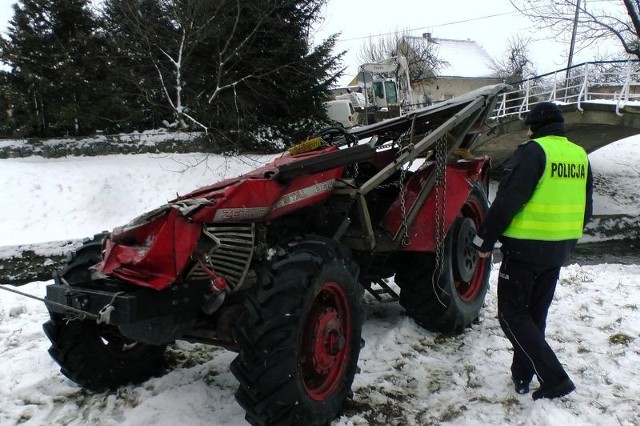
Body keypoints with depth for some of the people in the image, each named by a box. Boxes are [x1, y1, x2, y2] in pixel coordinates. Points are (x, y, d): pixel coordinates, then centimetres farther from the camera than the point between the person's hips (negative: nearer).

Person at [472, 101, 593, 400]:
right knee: (535, 314, 17)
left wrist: (485, 240, -12)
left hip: (525, 248, -8)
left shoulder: (533, 151, -15)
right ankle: (522, 375, 27)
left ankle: (554, 378, -3)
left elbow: (508, 201, -21)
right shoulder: (580, 155, 9)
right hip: (559, 250, 8)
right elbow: (585, 209, 15)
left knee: (512, 314, 3)